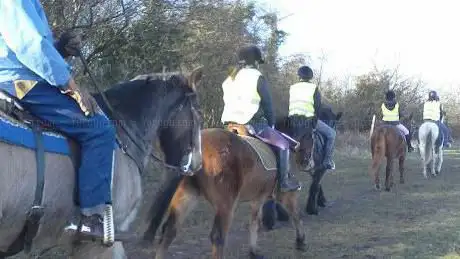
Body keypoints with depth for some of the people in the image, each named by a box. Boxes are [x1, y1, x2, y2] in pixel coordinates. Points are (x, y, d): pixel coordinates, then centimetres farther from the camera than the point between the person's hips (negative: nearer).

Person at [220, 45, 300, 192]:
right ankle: (284, 182, 4)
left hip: (229, 123, 7)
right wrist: (271, 124, 12)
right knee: (282, 143, 7)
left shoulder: (229, 79, 16)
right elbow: (267, 104, -2)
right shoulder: (257, 77, -4)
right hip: (252, 123, -7)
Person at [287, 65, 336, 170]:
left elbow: (287, 107, 13)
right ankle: (327, 160, 2)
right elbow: (318, 108, -1)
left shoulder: (292, 88, 10)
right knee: (331, 133, 10)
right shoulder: (314, 88, 0)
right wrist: (316, 121, 12)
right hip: (308, 121, -4)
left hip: (293, 122, 4)